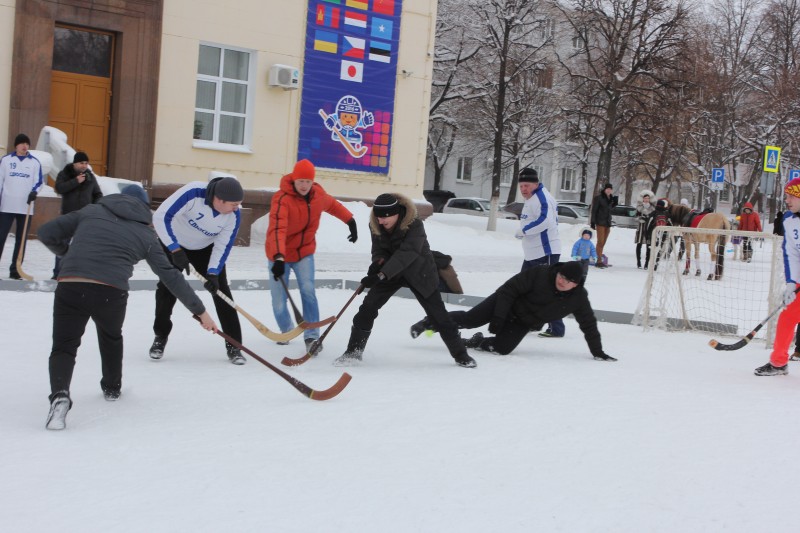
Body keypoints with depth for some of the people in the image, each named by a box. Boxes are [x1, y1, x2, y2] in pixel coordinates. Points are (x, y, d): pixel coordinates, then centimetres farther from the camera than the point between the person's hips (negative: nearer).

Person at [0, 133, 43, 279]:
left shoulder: (35, 162, 6)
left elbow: (39, 181, 7)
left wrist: (34, 192, -14)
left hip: (26, 207, 1)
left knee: (21, 239, 4)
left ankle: (15, 270, 10)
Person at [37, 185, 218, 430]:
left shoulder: (91, 211, 20)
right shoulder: (145, 234, 18)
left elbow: (46, 233, 18)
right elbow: (171, 276, 17)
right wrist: (200, 311, 22)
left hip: (70, 288, 0)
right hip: (111, 293, 1)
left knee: (64, 346, 10)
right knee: (111, 337, 32)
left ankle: (60, 395, -17)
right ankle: (112, 387, 47)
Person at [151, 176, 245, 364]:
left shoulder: (233, 214, -25)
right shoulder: (193, 193, -37)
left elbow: (223, 246, -17)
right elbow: (161, 217, -34)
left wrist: (213, 273, -28)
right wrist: (176, 250, -33)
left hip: (205, 248, 2)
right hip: (172, 241, -2)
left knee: (220, 289, -7)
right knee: (167, 287, -5)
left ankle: (233, 345, -2)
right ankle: (160, 337, 16)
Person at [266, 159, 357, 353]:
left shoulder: (318, 194, -8)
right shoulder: (282, 199, -27)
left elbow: (332, 205, 16)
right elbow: (277, 229, -41)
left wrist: (351, 221, 17)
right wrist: (278, 257, -53)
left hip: (305, 251, 3)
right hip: (280, 255, -3)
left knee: (308, 291, -16)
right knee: (279, 300, 4)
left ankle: (311, 337, -11)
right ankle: (286, 331, 33)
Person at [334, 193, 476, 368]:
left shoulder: (414, 225, -30)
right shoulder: (376, 226, -14)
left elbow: (405, 254, -40)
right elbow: (378, 249, -8)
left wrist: (381, 274, -50)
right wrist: (379, 261, -34)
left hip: (418, 273, -4)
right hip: (389, 272, 4)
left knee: (438, 314, -3)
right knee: (367, 308, -8)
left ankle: (460, 355, 11)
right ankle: (354, 352, 3)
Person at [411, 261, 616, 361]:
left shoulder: (578, 298, -16)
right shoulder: (541, 274, -25)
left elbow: (589, 325, -5)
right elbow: (509, 289, -21)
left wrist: (597, 352, -6)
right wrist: (498, 317, -25)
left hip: (522, 323, 3)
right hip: (505, 303, -3)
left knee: (502, 348, -19)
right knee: (470, 319, -16)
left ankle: (477, 342, 11)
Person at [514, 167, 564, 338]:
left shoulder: (541, 197, -16)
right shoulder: (531, 200, 17)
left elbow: (545, 221, -30)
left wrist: (524, 230, -21)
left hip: (546, 253, -11)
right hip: (532, 254, 11)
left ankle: (557, 328, -6)